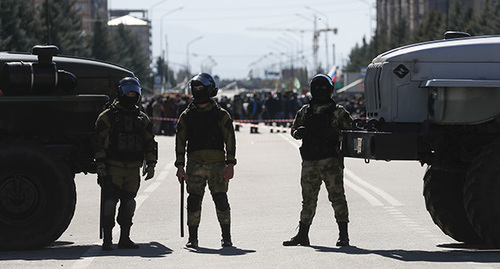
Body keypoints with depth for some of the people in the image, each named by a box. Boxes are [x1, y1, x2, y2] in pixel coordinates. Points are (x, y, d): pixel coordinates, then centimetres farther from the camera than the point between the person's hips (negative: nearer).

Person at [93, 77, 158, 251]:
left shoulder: (142, 119, 14)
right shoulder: (108, 116, 0)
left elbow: (149, 143, 18)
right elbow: (99, 140, -3)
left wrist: (151, 164, 9)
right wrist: (100, 163, -11)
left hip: (133, 169, 5)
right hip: (113, 167, -5)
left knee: (128, 203, 9)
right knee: (110, 201, -10)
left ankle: (125, 238, 17)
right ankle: (107, 239, -8)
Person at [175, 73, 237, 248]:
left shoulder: (221, 115, 6)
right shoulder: (187, 116, 12)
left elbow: (230, 140, 2)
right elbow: (180, 141, 11)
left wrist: (230, 165, -7)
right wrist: (180, 166, 2)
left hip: (217, 165, -2)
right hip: (195, 165, 2)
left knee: (221, 200, -4)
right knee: (194, 201, -2)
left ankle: (226, 237, 7)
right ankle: (192, 238, 5)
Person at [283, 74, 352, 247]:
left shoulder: (338, 112, 3)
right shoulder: (304, 112, 14)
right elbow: (294, 130, 22)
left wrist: (335, 135, -18)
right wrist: (299, 132, -1)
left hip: (331, 160, -4)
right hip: (309, 162, 4)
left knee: (337, 196, -7)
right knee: (308, 199, 10)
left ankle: (343, 235, -4)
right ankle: (302, 235, 17)